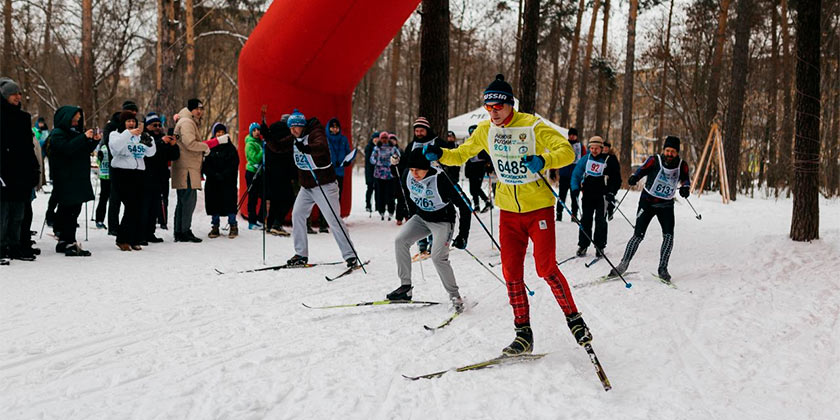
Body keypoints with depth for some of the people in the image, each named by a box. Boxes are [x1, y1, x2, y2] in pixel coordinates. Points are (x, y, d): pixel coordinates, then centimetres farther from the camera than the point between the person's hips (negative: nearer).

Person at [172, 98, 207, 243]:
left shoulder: (192, 123, 25)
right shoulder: (186, 122, -9)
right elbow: (190, 143, -21)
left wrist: (202, 149, 10)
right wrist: (205, 147, -7)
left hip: (190, 169, 11)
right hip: (186, 170, -11)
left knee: (184, 201, 13)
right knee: (189, 200, -8)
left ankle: (179, 232, 19)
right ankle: (185, 232, -5)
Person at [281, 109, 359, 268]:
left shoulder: (315, 133, -17)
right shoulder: (294, 138, 8)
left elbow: (322, 146, -38)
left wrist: (307, 148, -57)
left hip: (324, 185, -8)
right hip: (306, 186, 8)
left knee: (333, 219, -11)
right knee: (297, 215, 3)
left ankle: (350, 256, -8)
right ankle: (301, 255, 13)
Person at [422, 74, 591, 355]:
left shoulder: (532, 126, -14)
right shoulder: (486, 130, 1)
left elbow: (567, 151, -19)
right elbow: (461, 154, 13)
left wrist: (543, 160, -38)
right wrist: (439, 155, -7)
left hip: (538, 208, -4)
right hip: (508, 211, 5)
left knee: (546, 269, -7)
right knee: (511, 273, 1)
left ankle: (573, 318, 15)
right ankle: (523, 334, 11)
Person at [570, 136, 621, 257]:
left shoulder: (609, 161, -3)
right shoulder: (585, 159, 3)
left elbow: (617, 179, 4)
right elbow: (576, 174, 9)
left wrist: (612, 193, -6)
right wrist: (575, 188, -4)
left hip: (602, 196, -2)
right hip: (587, 195, 2)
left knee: (601, 221, 0)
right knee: (585, 220, 3)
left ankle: (600, 247, 8)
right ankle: (583, 245, 10)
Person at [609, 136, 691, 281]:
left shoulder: (682, 165, -6)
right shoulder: (655, 160, -13)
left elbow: (685, 179, 10)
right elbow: (641, 171, -7)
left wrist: (685, 187, -11)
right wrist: (634, 178, -28)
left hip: (666, 205, 2)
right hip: (648, 202, -2)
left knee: (668, 236, -13)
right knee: (638, 235, -7)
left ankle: (663, 268, -1)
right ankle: (623, 264, 6)